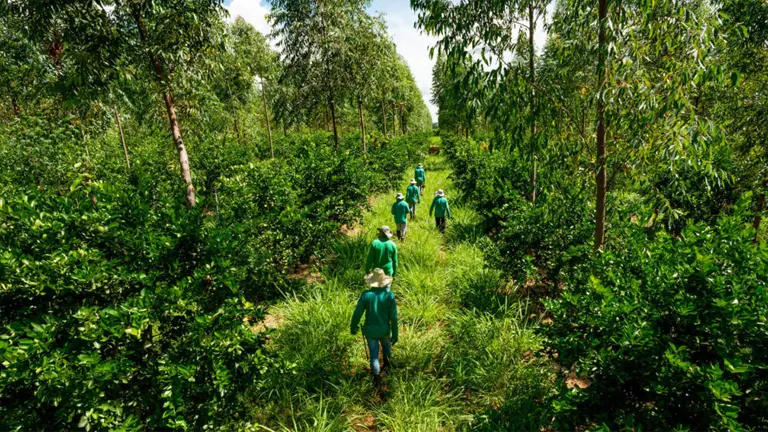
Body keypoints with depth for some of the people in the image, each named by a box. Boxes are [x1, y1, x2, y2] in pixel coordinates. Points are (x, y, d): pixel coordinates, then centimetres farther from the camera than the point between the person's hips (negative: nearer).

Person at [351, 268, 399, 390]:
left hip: (370, 331, -1)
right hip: (384, 330, 1)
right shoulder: (389, 295, -20)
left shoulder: (366, 295, -20)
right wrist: (395, 335, -4)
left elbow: (357, 314, -14)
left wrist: (353, 327, 5)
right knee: (386, 345, 32)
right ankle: (386, 363, 59)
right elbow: (393, 317, -16)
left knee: (374, 355, 16)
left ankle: (377, 381, 23)